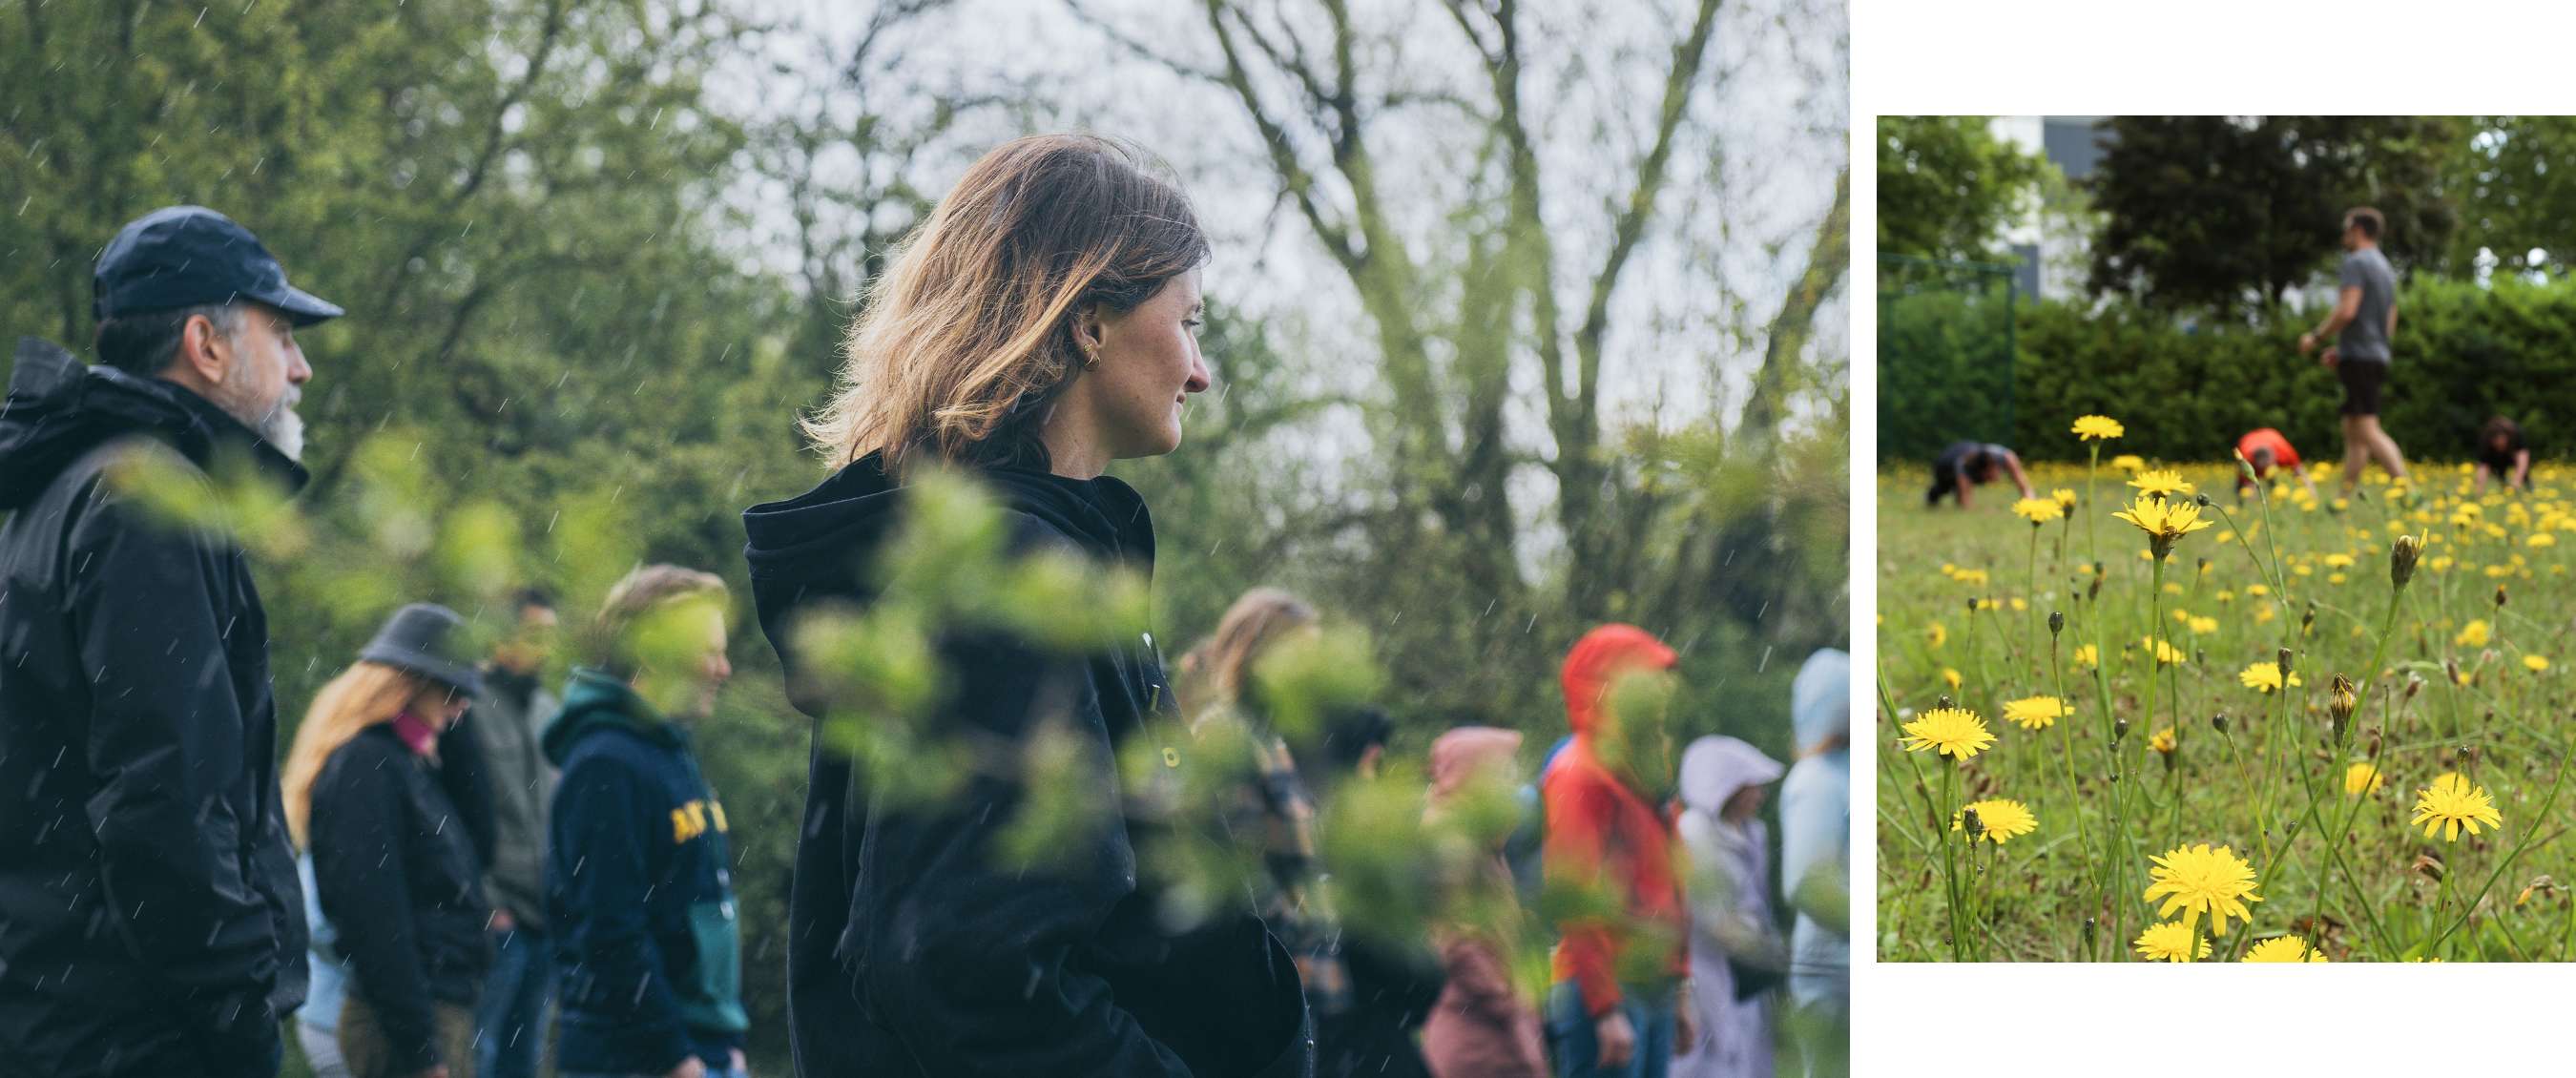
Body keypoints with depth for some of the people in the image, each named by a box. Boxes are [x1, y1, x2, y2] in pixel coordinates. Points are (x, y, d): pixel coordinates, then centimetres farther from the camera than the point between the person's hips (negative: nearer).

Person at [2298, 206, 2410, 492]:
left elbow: (2346, 311, -20)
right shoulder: (2386, 269, 21)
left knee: (2368, 431, -15)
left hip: (2359, 360, -10)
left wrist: (2316, 336, -7)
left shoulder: (2356, 263, -9)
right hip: (2379, 356, 10)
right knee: (2353, 433, 11)